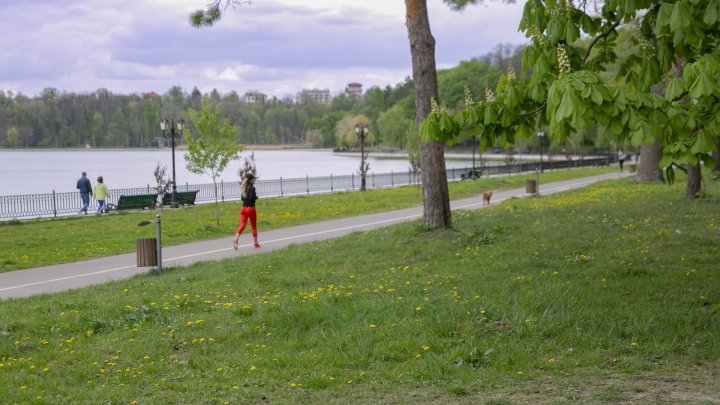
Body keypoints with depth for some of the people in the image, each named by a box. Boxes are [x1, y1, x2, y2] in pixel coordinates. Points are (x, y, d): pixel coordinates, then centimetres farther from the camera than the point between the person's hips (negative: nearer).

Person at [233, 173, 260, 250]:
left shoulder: (243, 187, 10)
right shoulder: (252, 188, -13)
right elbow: (252, 198, -23)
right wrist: (256, 197, -3)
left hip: (243, 208, 6)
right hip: (251, 208, -6)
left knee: (242, 225, 0)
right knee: (254, 226, 10)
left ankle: (236, 239, -22)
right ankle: (255, 243, 20)